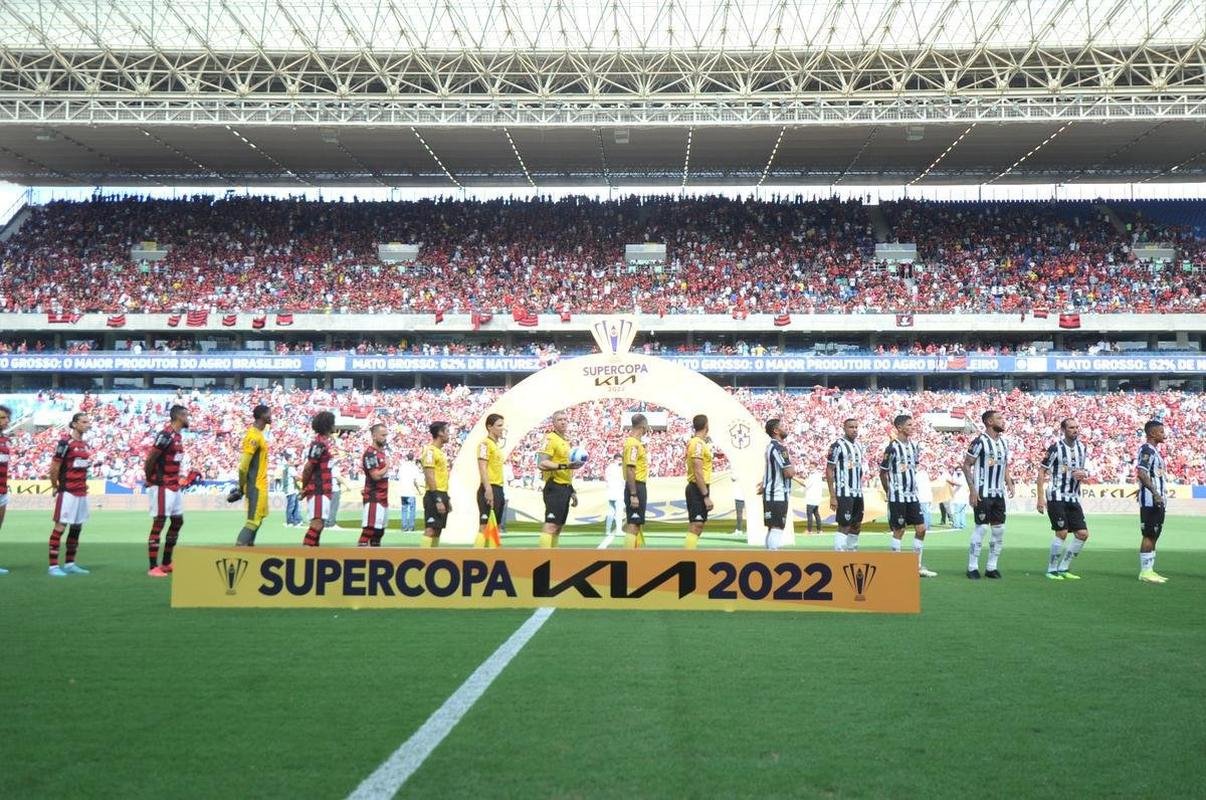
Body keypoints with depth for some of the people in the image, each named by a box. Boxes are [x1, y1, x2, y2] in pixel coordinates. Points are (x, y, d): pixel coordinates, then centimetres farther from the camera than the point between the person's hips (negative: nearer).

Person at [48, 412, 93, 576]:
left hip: (82, 492, 8)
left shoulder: (85, 445, 13)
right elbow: (54, 468, -10)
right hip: (68, 493, -8)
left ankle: (70, 564, 19)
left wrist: (83, 484, 12)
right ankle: (53, 566, -3)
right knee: (60, 527, -6)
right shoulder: (65, 443, -12)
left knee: (76, 528, 11)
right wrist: (56, 487, 0)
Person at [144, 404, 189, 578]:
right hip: (162, 487, -10)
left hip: (174, 486, 10)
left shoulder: (178, 436, 13)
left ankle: (166, 564, 23)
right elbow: (150, 460, -18)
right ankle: (153, 567, -1)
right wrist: (151, 479, -8)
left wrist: (177, 480, 13)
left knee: (178, 521, 14)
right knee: (159, 524, -6)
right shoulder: (166, 436, -17)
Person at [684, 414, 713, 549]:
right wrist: (706, 496, -22)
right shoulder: (698, 443, -15)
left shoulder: (695, 442, 15)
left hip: (696, 489, 10)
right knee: (695, 526, -12)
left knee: (696, 525, 14)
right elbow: (698, 473, -22)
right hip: (699, 489, -10)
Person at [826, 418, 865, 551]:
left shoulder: (858, 445, 13)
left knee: (857, 526, 11)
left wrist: (860, 492, 16)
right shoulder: (837, 445, -10)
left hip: (858, 493, 8)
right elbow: (829, 471, -11)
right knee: (844, 526, -7)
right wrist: (832, 496, -15)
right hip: (844, 493, -8)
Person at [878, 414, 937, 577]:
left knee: (921, 529, 5)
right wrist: (889, 493, 2)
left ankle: (918, 566, 13)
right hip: (898, 497, -7)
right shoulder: (893, 447, -12)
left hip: (913, 496, 7)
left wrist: (915, 488, 15)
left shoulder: (914, 446, 9)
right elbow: (882, 472, -5)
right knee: (899, 530, -1)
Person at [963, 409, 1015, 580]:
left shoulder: (1003, 442, 13)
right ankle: (972, 567, 2)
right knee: (981, 528, -7)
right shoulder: (980, 441, -11)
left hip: (999, 493, 7)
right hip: (982, 493, -7)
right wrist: (972, 489, -15)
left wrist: (1009, 483, 5)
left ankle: (991, 567, 16)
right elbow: (966, 465, -10)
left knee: (999, 530, 7)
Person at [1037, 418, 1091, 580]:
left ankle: (1063, 568, 14)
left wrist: (1083, 473, -6)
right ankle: (1052, 570, 3)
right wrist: (1040, 498, -15)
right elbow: (1042, 471, -10)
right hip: (1056, 496, -7)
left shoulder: (1081, 447, 9)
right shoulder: (1056, 447, -11)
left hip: (1073, 498, 7)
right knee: (1062, 532, -12)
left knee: (1083, 534, 2)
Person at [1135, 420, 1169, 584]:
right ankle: (1145, 571, -3)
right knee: (1149, 535, -6)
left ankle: (1149, 570, 17)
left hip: (1158, 500, 10)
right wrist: (1155, 493, -28)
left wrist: (1160, 496, 20)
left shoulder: (1155, 450, 18)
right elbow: (1141, 473, -25)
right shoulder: (1147, 450, -13)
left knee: (1154, 535, 12)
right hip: (1150, 500, -10)